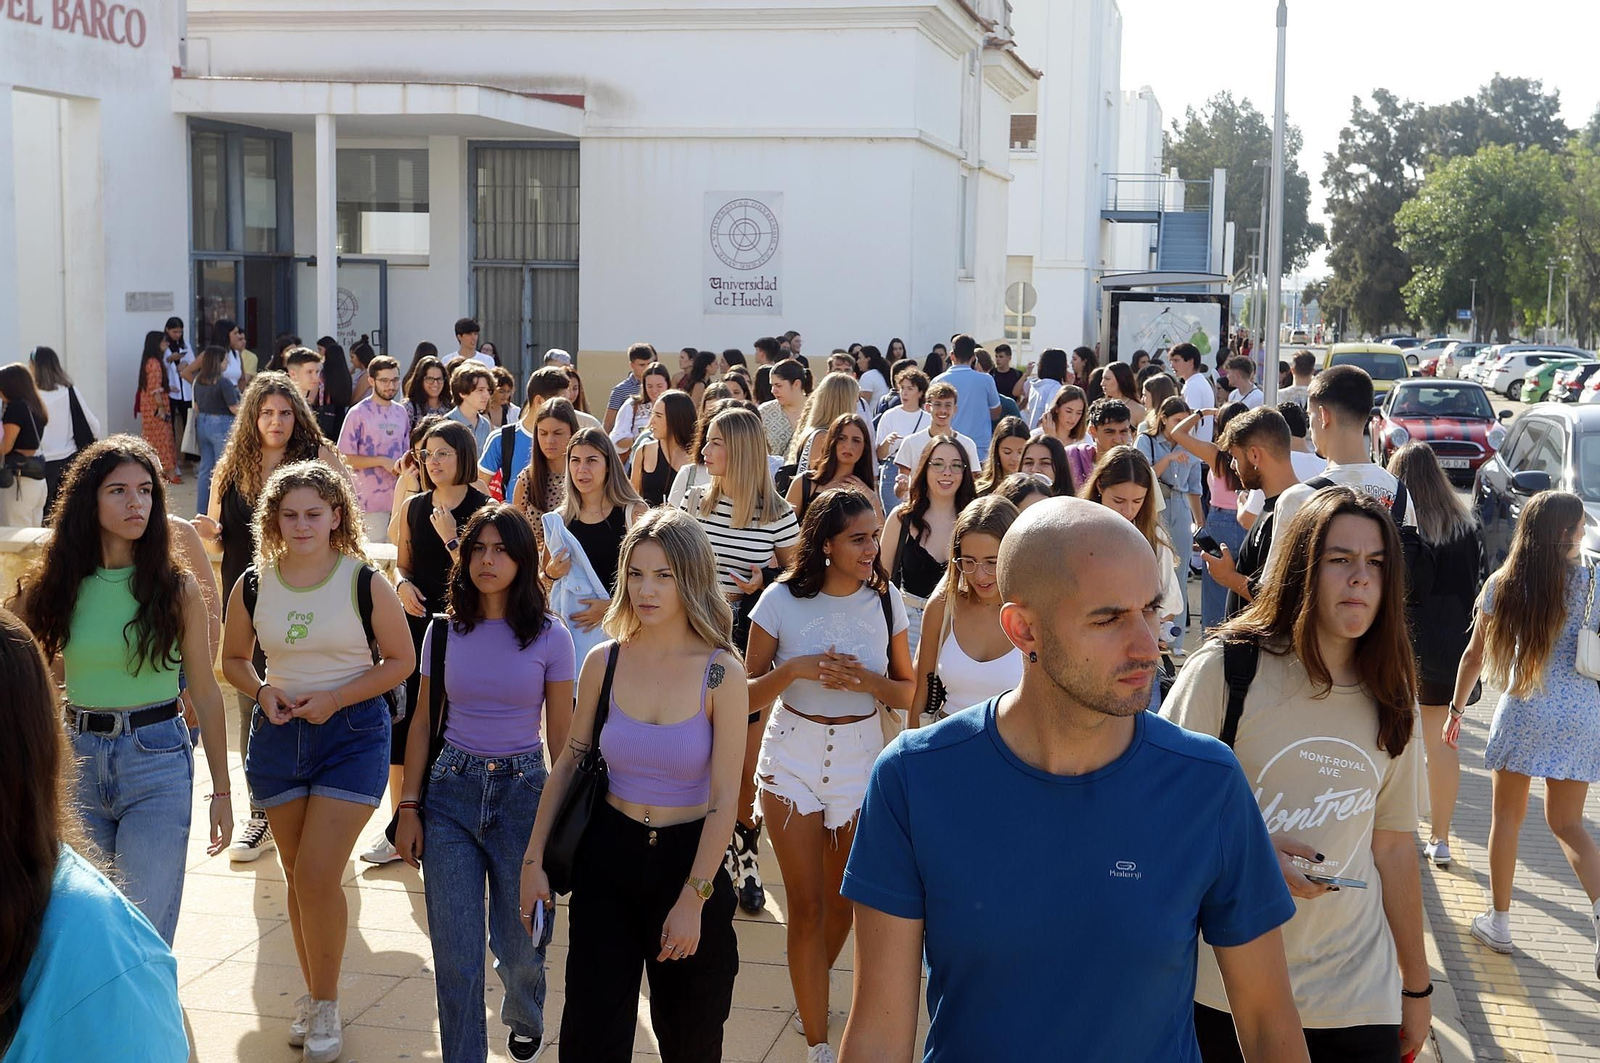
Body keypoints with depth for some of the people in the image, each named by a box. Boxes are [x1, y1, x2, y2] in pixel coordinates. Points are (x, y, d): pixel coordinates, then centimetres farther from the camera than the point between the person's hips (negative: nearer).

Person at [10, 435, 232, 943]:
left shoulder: (177, 586, -2)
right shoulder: (54, 584, 1)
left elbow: (205, 692, 2)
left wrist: (221, 790, 2)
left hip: (157, 761, -2)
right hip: (77, 759, 3)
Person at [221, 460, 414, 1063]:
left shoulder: (364, 582, -8)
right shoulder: (253, 586, 1)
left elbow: (401, 661, -3)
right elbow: (233, 658, 14)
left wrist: (335, 698, -14)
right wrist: (261, 692, -7)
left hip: (352, 734, -4)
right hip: (277, 736, 4)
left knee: (317, 876, -11)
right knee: (298, 876, 12)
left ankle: (326, 1005, 7)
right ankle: (314, 994, 28)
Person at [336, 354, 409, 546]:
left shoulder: (402, 412, 13)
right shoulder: (358, 413, -5)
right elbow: (346, 459, -9)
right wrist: (382, 461, -16)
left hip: (400, 499, 6)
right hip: (372, 501, -5)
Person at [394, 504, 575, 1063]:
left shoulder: (550, 638, -2)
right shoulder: (444, 631, 3)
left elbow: (561, 737, 1)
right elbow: (423, 722, 7)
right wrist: (409, 807, 2)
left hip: (522, 791, -1)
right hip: (450, 791, 1)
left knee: (518, 943, 10)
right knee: (456, 950, -2)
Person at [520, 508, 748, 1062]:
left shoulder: (721, 674, -12)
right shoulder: (604, 662, -4)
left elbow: (724, 798, -12)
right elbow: (568, 765, 5)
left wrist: (693, 900, -14)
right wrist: (533, 860, 2)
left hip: (689, 857, -1)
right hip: (608, 856, 2)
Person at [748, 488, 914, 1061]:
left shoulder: (886, 600, -4)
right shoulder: (782, 600, -10)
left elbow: (907, 692, 1)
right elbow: (748, 692, -4)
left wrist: (866, 680, -18)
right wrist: (795, 669, -22)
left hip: (859, 755, 2)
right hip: (792, 758, -2)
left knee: (842, 901, 14)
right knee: (806, 904, -1)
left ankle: (811, 996, 43)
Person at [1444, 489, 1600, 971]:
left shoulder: (1503, 585, -1)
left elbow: (1475, 656, 4)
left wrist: (1457, 708, 14)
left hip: (1522, 712, -1)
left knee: (1507, 816, 14)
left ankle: (1499, 922, 20)